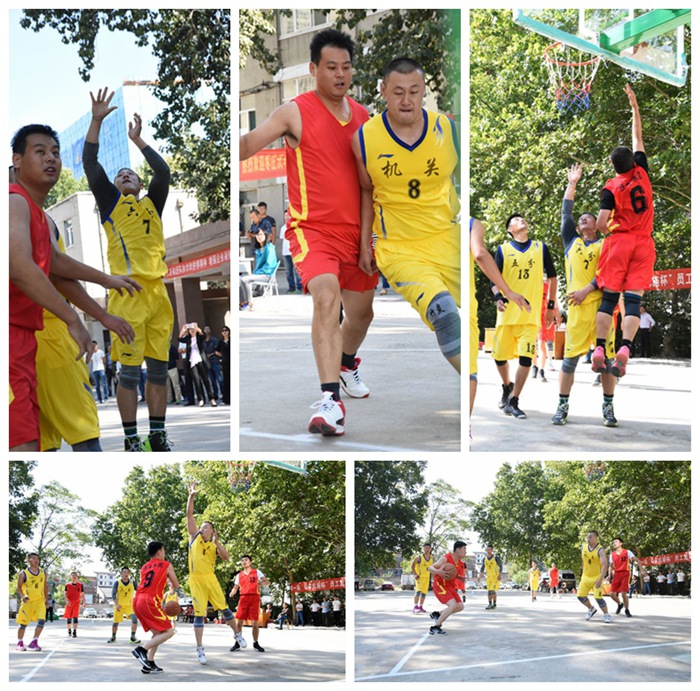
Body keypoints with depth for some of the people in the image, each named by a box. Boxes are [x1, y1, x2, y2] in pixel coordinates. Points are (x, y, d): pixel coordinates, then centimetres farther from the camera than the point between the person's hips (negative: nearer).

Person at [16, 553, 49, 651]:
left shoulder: (43, 572, 7)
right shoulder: (23, 574, -5)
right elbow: (19, 587, -3)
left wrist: (46, 599, 17)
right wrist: (22, 596, -20)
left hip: (40, 601, 3)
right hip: (28, 602, -3)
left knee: (41, 621, -15)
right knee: (23, 623, 2)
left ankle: (34, 642, -4)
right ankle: (20, 643, 20)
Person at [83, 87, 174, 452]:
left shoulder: (152, 204, 21)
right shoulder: (111, 202, 13)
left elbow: (163, 171, 13)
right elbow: (91, 164, 5)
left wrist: (138, 139, 19)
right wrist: (97, 120, 2)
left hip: (157, 292, 4)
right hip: (127, 294, -4)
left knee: (159, 368, 4)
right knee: (129, 370, -6)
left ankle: (157, 435, 9)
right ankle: (131, 438, -2)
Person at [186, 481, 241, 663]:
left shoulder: (215, 544, 7)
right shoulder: (195, 536, 8)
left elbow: (226, 558, -9)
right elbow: (189, 514, 1)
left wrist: (216, 543, -17)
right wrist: (191, 496, -9)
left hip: (210, 579, 1)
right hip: (195, 580, -1)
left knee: (224, 608, 4)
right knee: (199, 614, -3)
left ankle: (237, 634, 26)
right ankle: (200, 649, 0)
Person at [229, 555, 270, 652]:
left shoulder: (257, 572, 8)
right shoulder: (239, 575, 16)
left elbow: (267, 582, 2)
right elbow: (235, 587, 15)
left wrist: (262, 582, -21)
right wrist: (232, 593, -8)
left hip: (254, 598, -2)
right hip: (243, 598, 2)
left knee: (255, 622, -4)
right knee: (239, 621, -3)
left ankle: (255, 643, 7)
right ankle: (237, 643, 7)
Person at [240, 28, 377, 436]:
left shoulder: (363, 116, 11)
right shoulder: (295, 113, -6)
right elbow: (250, 143, -17)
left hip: (355, 232, 6)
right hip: (313, 229, -6)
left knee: (362, 313, 17)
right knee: (327, 296, -29)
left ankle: (347, 363, 51)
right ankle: (331, 401, -33)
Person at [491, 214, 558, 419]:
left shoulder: (540, 248, 10)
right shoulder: (503, 250, 6)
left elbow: (552, 277, 16)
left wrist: (551, 306, 13)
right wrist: (498, 298, -16)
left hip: (531, 314, 0)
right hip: (507, 312, 0)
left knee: (525, 358, -10)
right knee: (500, 356, 4)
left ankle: (513, 401, -2)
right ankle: (507, 387, 33)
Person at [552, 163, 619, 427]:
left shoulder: (606, 244, 11)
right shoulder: (572, 241, 20)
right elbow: (566, 213, 14)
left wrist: (587, 290, -13)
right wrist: (572, 183, 14)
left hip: (601, 303, -1)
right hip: (577, 305, 1)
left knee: (606, 357, -1)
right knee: (570, 357, -4)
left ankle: (608, 408, 6)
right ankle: (563, 406, 0)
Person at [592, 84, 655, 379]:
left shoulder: (611, 187, -5)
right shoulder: (642, 173, 2)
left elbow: (601, 223, -13)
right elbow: (638, 137, 16)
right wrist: (635, 107, 23)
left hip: (619, 242, -2)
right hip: (644, 244, 2)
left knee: (609, 297, 1)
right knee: (633, 299, -5)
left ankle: (599, 350, -7)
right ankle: (625, 349, -21)